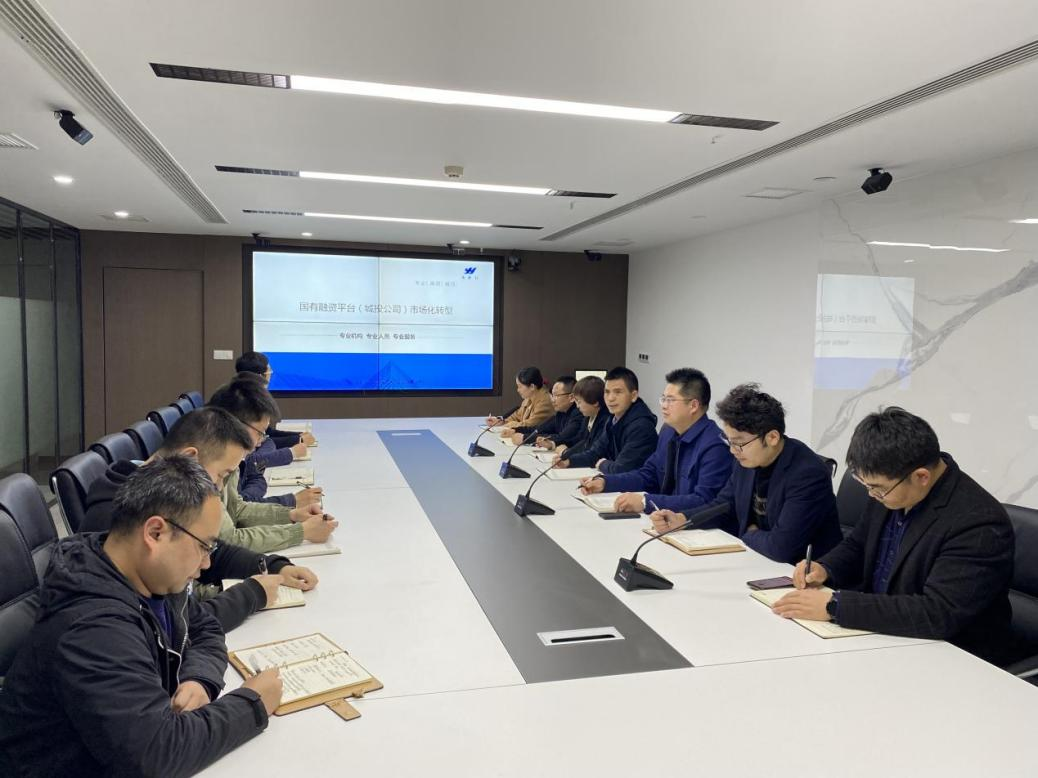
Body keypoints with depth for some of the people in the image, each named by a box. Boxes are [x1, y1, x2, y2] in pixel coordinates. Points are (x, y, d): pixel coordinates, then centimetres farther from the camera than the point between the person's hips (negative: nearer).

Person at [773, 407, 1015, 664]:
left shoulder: (979, 524, -24)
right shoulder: (891, 488, -3)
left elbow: (938, 614, -31)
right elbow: (857, 546, 14)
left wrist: (834, 605, -30)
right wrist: (825, 569, -7)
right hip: (882, 636, 7)